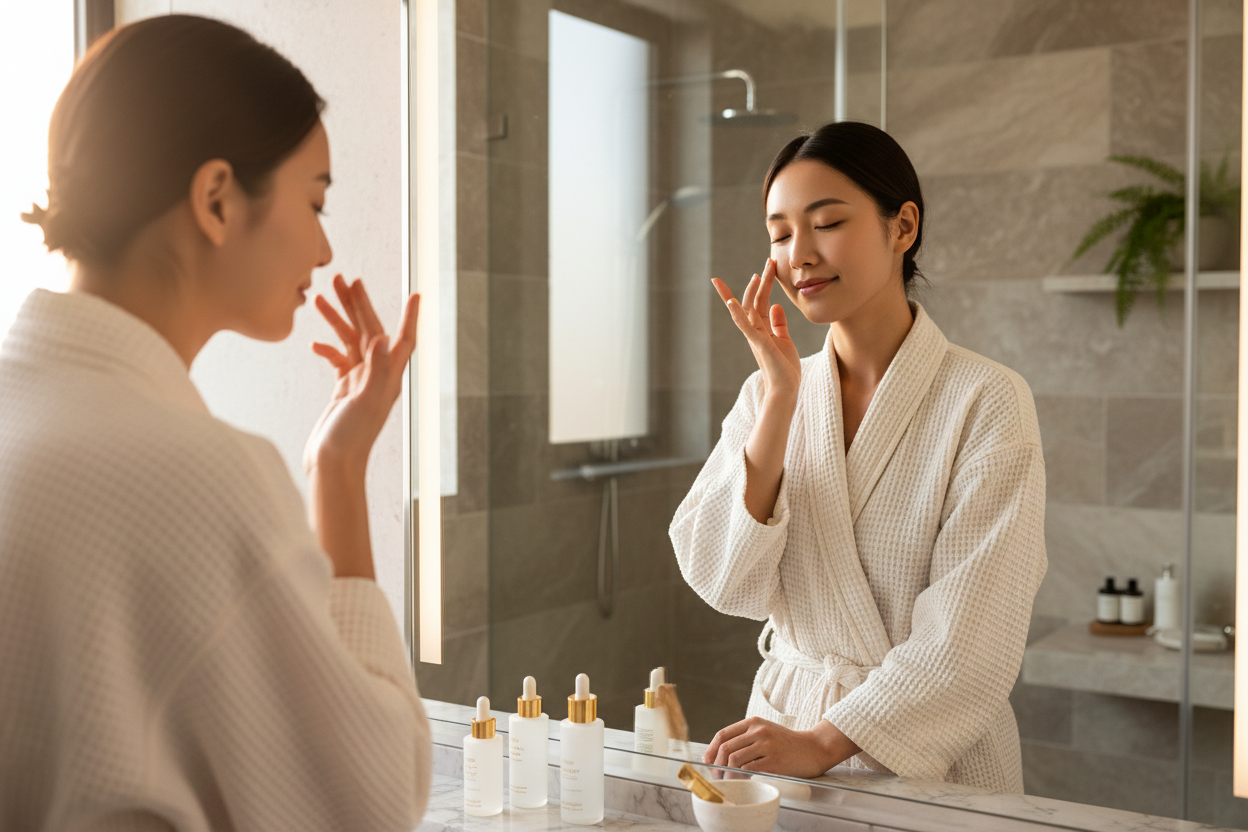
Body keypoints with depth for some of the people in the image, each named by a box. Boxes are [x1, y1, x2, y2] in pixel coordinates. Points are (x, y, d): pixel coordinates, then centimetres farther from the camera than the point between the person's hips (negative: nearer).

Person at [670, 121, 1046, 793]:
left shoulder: (987, 401, -9)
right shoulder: (768, 393, 4)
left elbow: (968, 637, -13)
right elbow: (725, 584, -7)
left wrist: (824, 741, -20)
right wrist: (780, 398, -12)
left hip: (931, 756, -2)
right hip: (785, 746, 3)